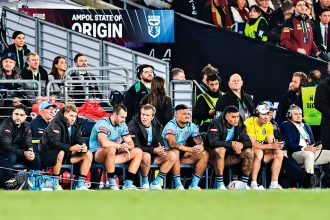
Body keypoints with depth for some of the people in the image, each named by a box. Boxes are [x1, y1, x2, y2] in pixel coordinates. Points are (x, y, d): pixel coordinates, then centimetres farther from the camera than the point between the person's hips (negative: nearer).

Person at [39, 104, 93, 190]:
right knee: (60, 153, -41)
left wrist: (83, 146, -21)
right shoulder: (55, 124, -20)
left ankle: (80, 185, -5)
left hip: (66, 153, 8)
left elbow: (78, 141, 5)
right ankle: (55, 184, -30)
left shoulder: (75, 125, 4)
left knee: (88, 155, -3)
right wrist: (70, 148, -41)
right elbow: (54, 142, -31)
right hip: (47, 153, -8)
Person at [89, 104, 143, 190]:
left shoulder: (122, 125, 7)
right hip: (97, 153, -8)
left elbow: (130, 143, 9)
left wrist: (127, 147, -17)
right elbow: (104, 143, -34)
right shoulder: (103, 123, -18)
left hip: (113, 156, 8)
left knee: (138, 152, -4)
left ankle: (128, 184, -13)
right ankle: (112, 185, -34)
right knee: (111, 149, -41)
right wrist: (121, 146, -22)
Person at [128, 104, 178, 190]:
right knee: (146, 156, -39)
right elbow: (136, 147, -20)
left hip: (153, 154, 6)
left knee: (172, 155, -11)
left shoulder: (156, 126, 5)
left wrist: (161, 150, -19)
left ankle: (155, 183, -9)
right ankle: (145, 183, -17)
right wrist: (154, 150, -30)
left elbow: (160, 143, 8)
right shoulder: (133, 125, -14)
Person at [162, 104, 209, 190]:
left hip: (183, 154, 6)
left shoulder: (191, 126, 4)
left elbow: (199, 142, 0)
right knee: (175, 151, -40)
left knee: (204, 154, -12)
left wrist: (200, 147, -28)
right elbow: (172, 143, -32)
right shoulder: (171, 126, -16)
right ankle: (178, 185, -36)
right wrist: (191, 149, -40)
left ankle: (194, 185, -16)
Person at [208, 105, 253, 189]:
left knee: (249, 152, -14)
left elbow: (248, 142, -3)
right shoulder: (216, 124, -16)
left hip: (230, 156, 5)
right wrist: (231, 144, -30)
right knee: (221, 150, -38)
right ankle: (219, 184, -35)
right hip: (214, 154, -5)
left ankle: (244, 183, -9)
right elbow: (213, 142, -31)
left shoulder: (239, 126, 1)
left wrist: (241, 144, -27)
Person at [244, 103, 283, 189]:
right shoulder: (250, 123, -19)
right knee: (259, 152, -36)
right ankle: (253, 184, -38)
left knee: (279, 153, -10)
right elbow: (252, 144, -26)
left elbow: (270, 143, 2)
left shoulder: (268, 125, 5)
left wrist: (275, 145, -24)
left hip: (261, 151, 7)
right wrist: (271, 146, -29)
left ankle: (274, 184, -13)